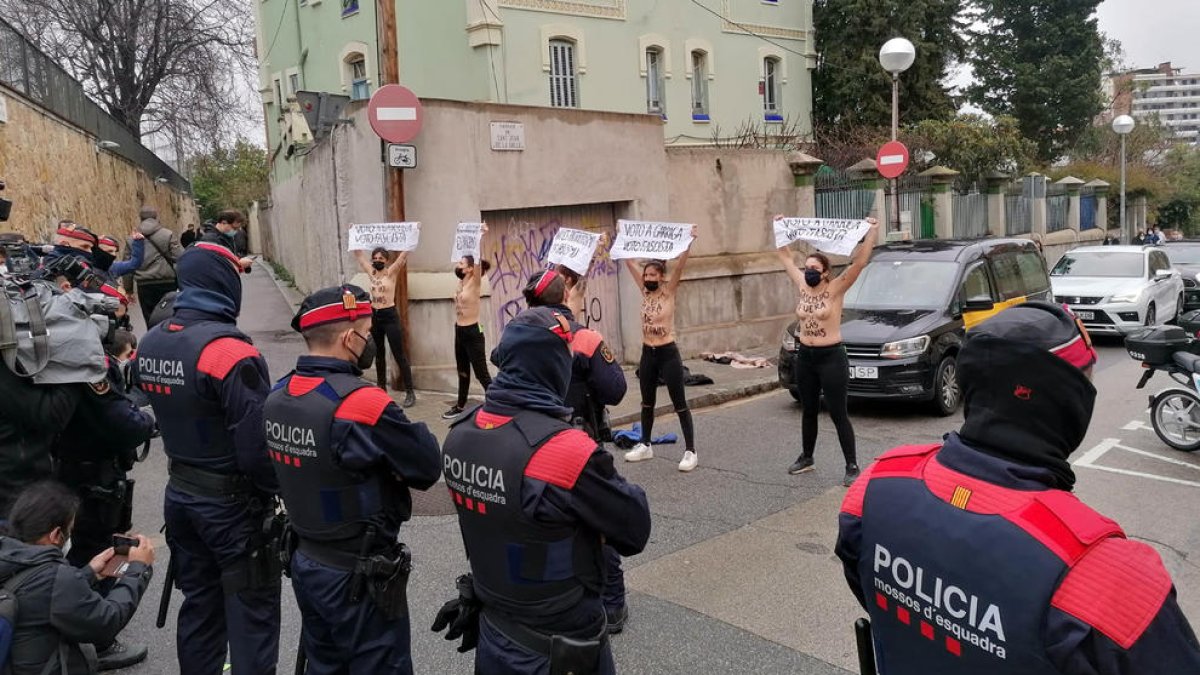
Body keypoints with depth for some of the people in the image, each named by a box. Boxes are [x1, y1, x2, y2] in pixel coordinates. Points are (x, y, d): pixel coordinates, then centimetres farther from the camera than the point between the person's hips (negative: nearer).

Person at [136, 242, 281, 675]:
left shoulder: (151, 343, 2)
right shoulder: (229, 350, -24)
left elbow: (167, 413, 11)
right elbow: (256, 441, -25)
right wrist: (272, 492, -10)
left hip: (180, 493, 8)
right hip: (233, 502, -7)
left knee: (199, 603, 21)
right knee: (251, 610, 6)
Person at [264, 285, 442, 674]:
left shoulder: (278, 397, -1)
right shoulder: (363, 404, -25)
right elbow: (428, 469, -18)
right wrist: (414, 432, 1)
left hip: (306, 564, 8)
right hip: (359, 576, -8)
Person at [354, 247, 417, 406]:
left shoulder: (392, 272, -6)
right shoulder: (371, 272, 8)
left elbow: (404, 254, -13)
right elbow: (359, 254, 14)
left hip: (390, 316, -6)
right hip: (374, 316, 6)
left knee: (399, 355, -4)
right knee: (379, 354, 15)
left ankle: (410, 392, -1)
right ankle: (381, 388, 27)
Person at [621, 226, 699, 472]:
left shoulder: (669, 291, -7)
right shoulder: (645, 290, 5)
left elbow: (680, 266, -21)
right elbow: (629, 263, 6)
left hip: (668, 353, -6)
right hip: (647, 354, 6)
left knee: (679, 404, -1)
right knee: (647, 402, 17)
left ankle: (691, 451, 4)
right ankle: (645, 446, 31)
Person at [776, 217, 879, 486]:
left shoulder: (835, 289, -9)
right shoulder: (802, 287, 5)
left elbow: (859, 262, -19)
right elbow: (786, 258, 13)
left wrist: (872, 232, -23)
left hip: (831, 357, -6)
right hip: (805, 357, 6)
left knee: (838, 414, -2)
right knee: (809, 411, 17)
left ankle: (852, 466, 6)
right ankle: (806, 458, 31)